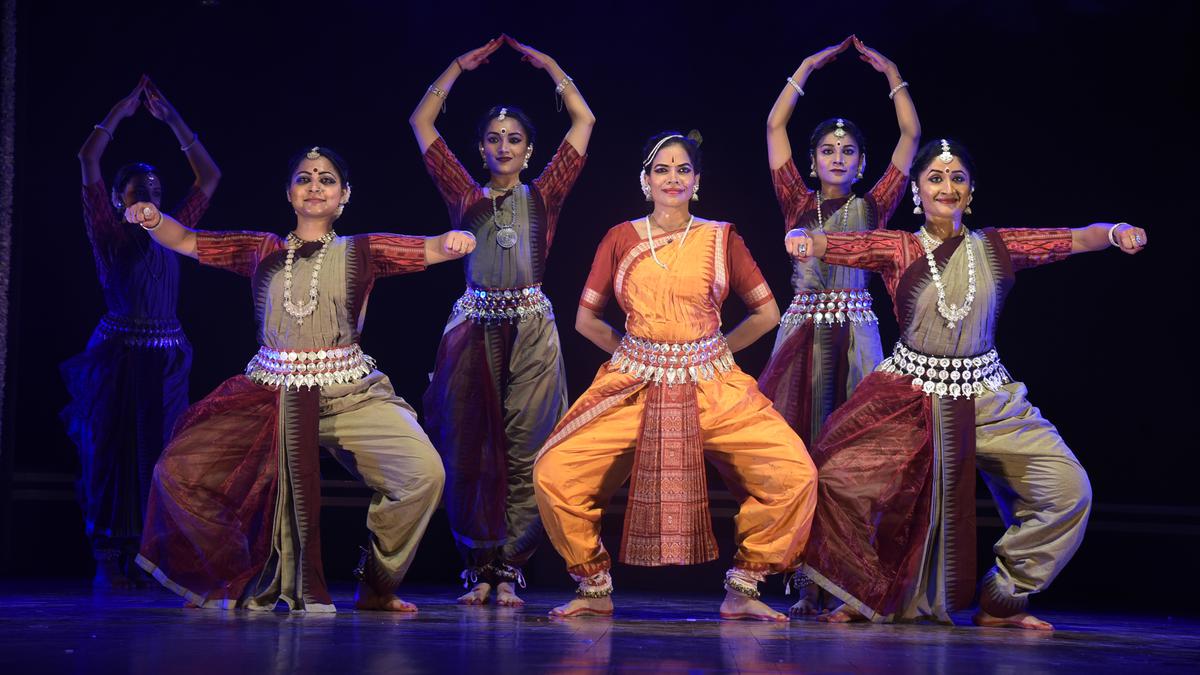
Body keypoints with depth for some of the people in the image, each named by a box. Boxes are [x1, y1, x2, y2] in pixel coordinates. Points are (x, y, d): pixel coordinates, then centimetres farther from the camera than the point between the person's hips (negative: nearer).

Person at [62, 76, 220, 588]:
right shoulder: (108, 231, 3)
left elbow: (209, 177, 20)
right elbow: (88, 159, -4)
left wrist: (172, 119, 17)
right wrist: (122, 110, 4)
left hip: (167, 361, 5)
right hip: (119, 357, -5)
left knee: (156, 458, 2)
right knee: (111, 454, -4)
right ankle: (107, 561, -1)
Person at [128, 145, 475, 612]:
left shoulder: (361, 252, 9)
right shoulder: (262, 252, 13)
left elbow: (435, 249, 0)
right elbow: (185, 241, 11)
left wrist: (456, 239, -23)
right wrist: (152, 219, -9)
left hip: (350, 394, -2)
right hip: (270, 395, 2)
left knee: (423, 473, -23)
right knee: (178, 471, -12)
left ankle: (377, 588, 1)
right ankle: (250, 583, 6)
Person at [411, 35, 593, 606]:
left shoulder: (542, 196, 10)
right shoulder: (466, 196, 11)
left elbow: (583, 119, 10)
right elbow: (421, 122, 12)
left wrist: (548, 65, 15)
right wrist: (461, 67, 16)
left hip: (531, 329, -1)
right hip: (473, 327, 1)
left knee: (524, 451, -4)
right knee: (469, 450, -1)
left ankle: (509, 568, 0)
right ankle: (478, 566, 6)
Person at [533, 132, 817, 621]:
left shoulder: (721, 239, 7)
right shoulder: (620, 239, 9)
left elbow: (767, 312, 12)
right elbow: (586, 318, 14)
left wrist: (713, 350, 7)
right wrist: (633, 352, 6)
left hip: (712, 387, 0)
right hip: (634, 384, 0)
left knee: (795, 475, -19)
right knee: (553, 473, -18)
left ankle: (742, 589, 1)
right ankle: (594, 589, 4)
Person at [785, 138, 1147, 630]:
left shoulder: (996, 247, 4)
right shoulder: (897, 250, -1)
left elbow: (1074, 239, -4)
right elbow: (832, 244, -14)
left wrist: (1115, 232, -24)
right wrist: (802, 238, -37)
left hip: (986, 395, 2)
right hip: (911, 394, -1)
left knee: (1067, 489, -10)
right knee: (837, 479, -13)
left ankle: (1001, 601, 7)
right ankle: (873, 595, 13)